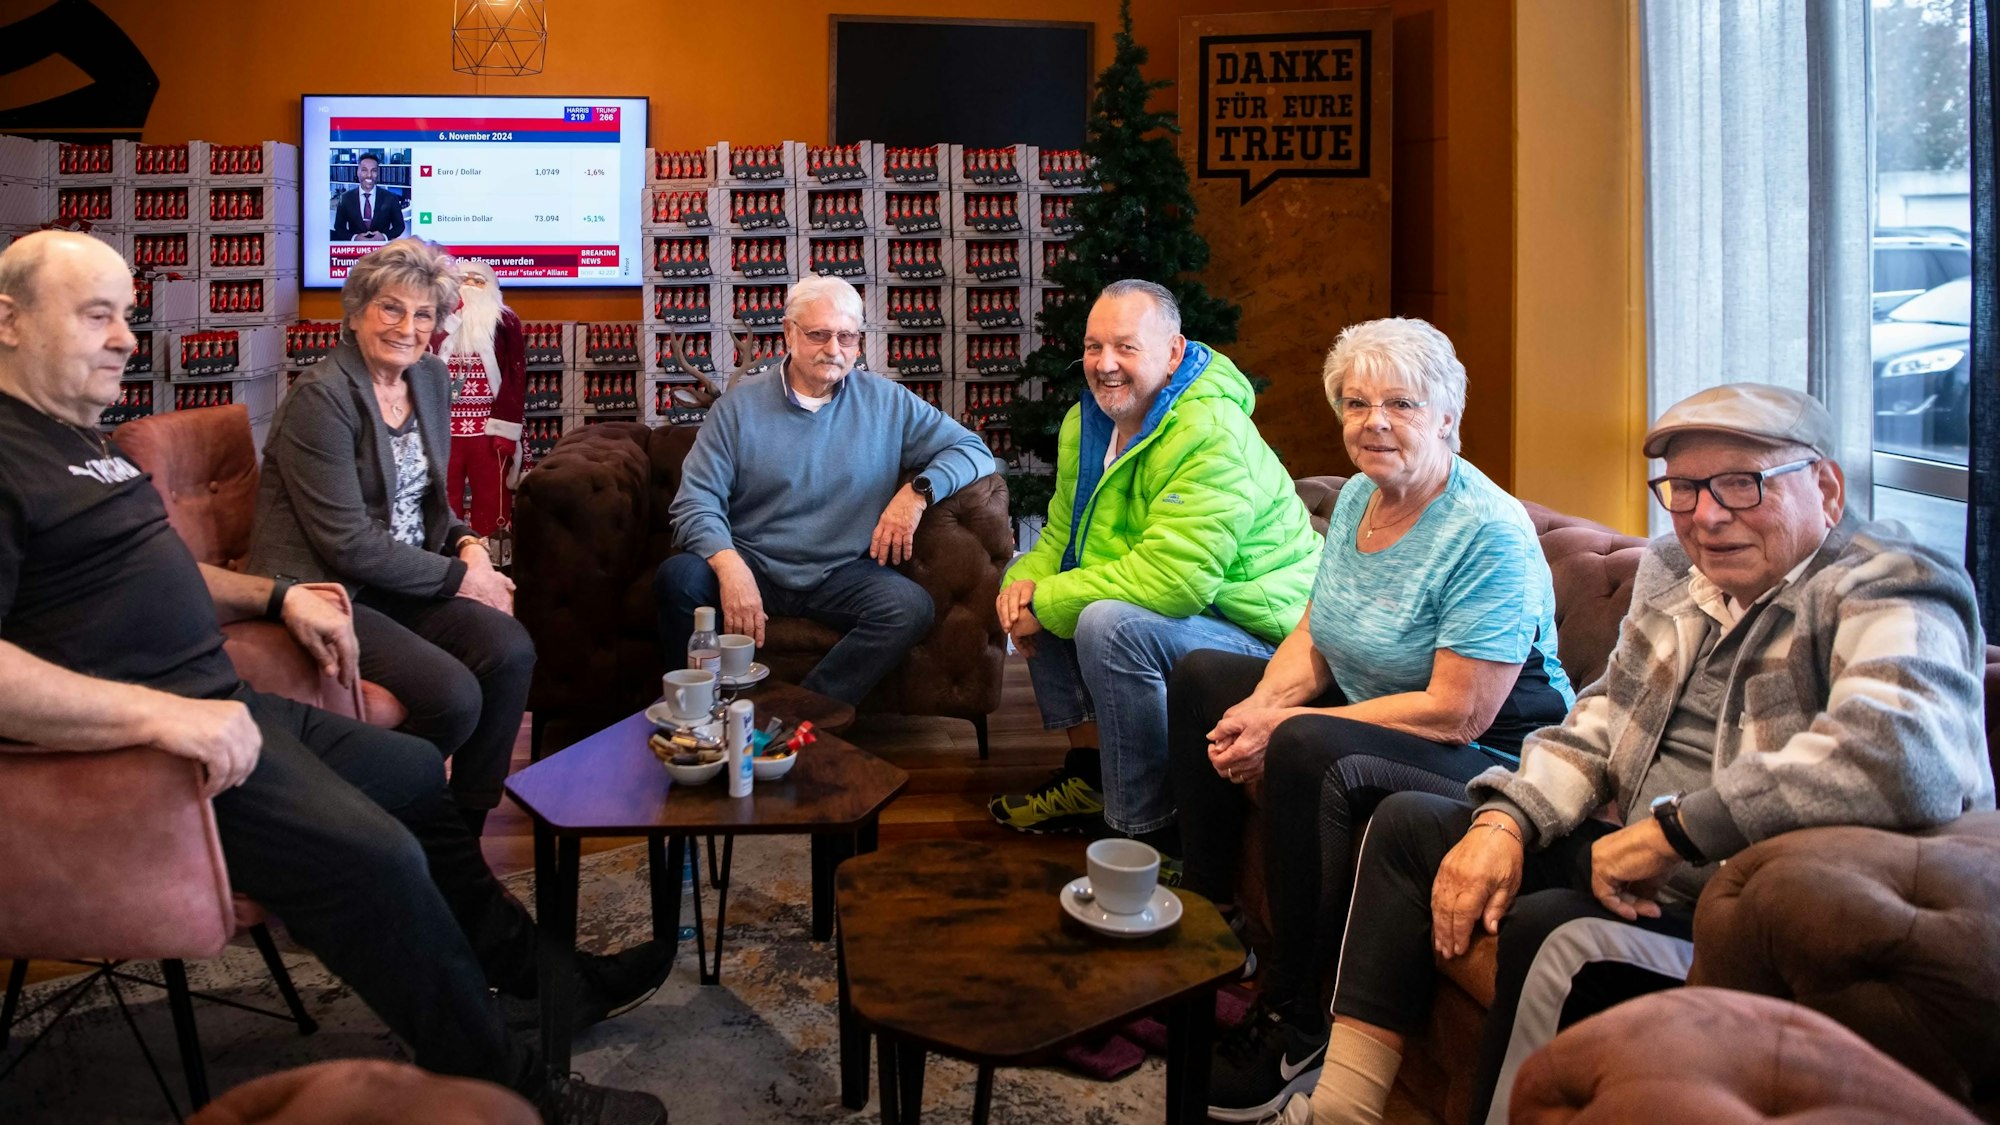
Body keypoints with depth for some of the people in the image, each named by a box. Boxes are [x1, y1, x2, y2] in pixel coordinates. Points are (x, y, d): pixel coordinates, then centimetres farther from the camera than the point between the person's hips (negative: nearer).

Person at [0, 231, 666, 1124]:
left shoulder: (77, 435, 19)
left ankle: (535, 970, 32)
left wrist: (276, 596, 16)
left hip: (214, 704, 11)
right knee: (374, 855, -25)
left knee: (423, 776, 17)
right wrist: (157, 713, -33)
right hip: (122, 744, -11)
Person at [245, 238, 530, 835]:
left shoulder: (432, 380, 10)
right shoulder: (320, 397, -13)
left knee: (510, 650, -20)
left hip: (402, 584, 7)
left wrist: (469, 545, -1)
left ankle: (465, 831, -6)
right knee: (454, 694, -27)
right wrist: (459, 578, -15)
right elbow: (348, 544, -17)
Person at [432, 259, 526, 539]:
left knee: (490, 503, -1)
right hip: (443, 428, 3)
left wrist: (506, 429, -10)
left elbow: (515, 378, -4)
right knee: (444, 502, 7)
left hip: (488, 430, -2)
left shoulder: (505, 322, 3)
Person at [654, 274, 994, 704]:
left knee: (911, 606, -29)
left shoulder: (887, 403, 6)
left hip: (843, 574, 1)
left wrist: (918, 491, -14)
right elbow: (696, 501, -4)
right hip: (754, 564, 0)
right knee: (679, 578, -30)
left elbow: (974, 450, 7)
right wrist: (730, 568, -24)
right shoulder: (739, 405, 3)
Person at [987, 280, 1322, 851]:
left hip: (1258, 633, -10)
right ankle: (1089, 776, 14)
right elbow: (1063, 536, 12)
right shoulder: (1087, 421, 4)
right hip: (1160, 609, 10)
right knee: (1030, 587, 8)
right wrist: (1023, 583, -12)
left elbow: (1171, 578, -34)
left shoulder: (1212, 438, -26)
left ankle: (1145, 826, -17)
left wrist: (1047, 603, -25)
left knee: (1110, 623, -32)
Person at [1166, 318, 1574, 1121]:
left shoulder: (1488, 534, -22)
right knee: (1201, 678, 9)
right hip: (1363, 714, 10)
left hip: (1490, 756, -9)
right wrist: (1263, 705, -16)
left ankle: (1296, 1031, -19)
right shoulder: (1359, 497, 4)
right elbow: (1315, 640, 7)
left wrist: (1285, 728, -26)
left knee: (1309, 751, -35)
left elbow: (1456, 712, -27)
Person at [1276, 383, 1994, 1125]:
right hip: (1639, 867, 9)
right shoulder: (1678, 574, 8)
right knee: (1409, 822, 10)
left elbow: (1906, 758, -37)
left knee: (1550, 930, -34)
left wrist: (1670, 829, -30)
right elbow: (1596, 727, 15)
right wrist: (1505, 821, -4)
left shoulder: (1890, 592, -16)